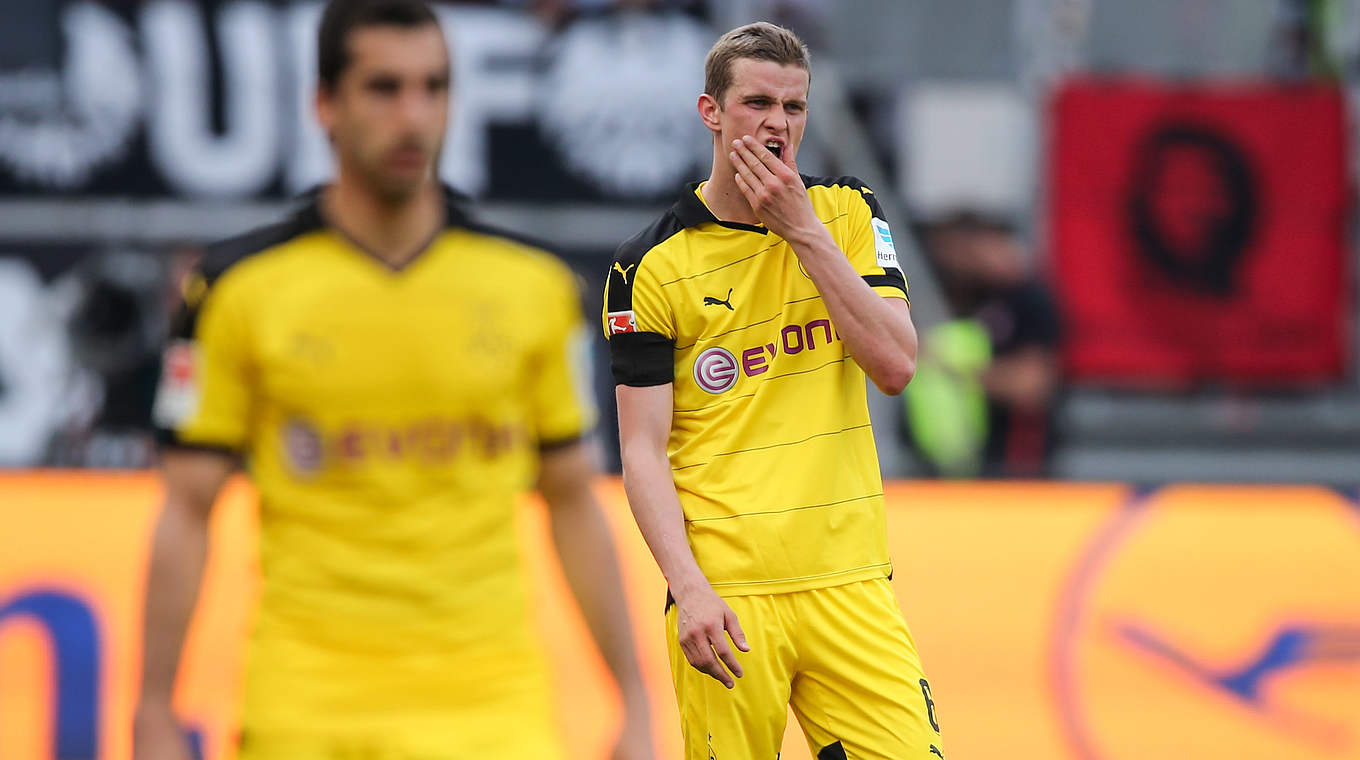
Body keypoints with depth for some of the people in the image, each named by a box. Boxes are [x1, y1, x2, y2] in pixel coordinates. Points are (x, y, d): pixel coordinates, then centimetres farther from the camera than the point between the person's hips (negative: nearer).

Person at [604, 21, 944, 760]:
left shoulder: (847, 214, 8)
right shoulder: (650, 267, -1)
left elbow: (896, 365, -5)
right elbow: (642, 450, -3)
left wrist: (804, 230, -9)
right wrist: (689, 589, -15)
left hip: (851, 584, 3)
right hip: (725, 595, -2)